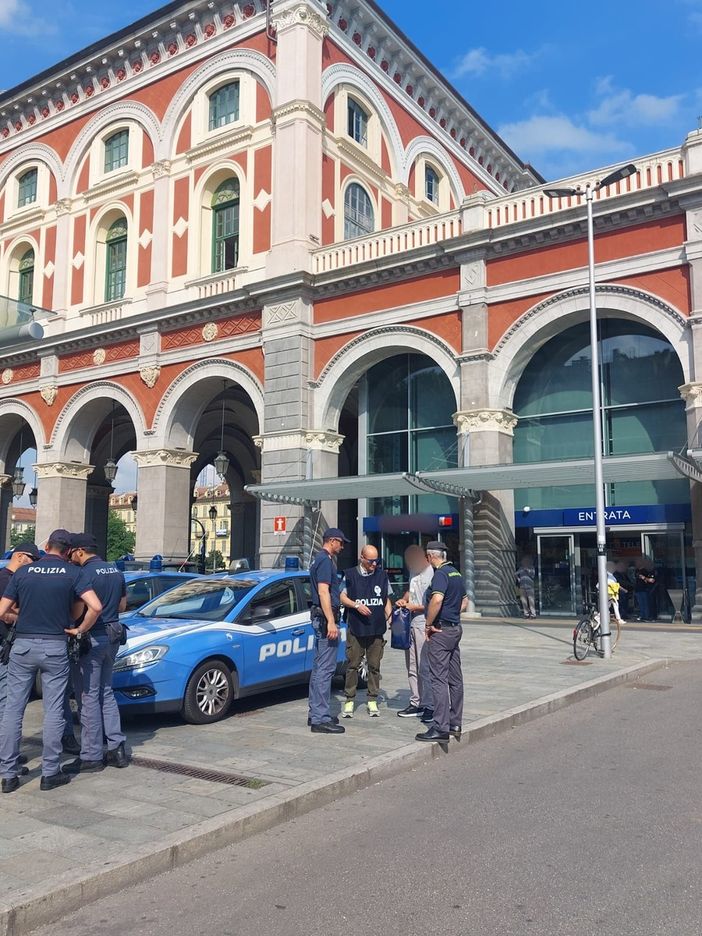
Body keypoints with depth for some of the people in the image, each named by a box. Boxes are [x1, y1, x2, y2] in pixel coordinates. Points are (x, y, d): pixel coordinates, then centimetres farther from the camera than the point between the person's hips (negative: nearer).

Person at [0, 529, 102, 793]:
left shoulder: (23, 571, 3)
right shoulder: (72, 573, -3)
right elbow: (95, 607, -16)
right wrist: (80, 630, 0)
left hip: (22, 645, 2)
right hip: (55, 647, -2)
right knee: (53, 711, 6)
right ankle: (50, 773, 11)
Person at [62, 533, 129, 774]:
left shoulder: (86, 574, -15)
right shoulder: (116, 572, 10)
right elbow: (122, 605, 17)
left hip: (93, 637, -8)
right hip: (112, 635, 8)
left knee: (90, 696, 0)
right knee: (106, 693, 16)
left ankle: (91, 756, 6)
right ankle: (117, 747, 16)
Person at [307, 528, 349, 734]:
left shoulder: (320, 559, 19)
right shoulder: (325, 561, -13)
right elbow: (323, 591, -22)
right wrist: (331, 622, -25)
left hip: (320, 617, 11)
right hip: (326, 617, -11)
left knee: (319, 667, 14)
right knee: (325, 669, -10)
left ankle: (315, 713, 20)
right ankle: (320, 719, -8)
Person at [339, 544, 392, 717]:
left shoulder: (382, 575, 10)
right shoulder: (350, 575, 2)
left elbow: (387, 599, 16)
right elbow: (342, 597, 2)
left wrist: (389, 617, 1)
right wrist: (357, 605, -14)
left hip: (377, 629, 2)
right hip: (355, 628, -2)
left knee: (374, 665, 6)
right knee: (352, 664, 1)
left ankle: (373, 700, 15)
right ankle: (350, 700, 11)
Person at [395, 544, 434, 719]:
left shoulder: (432, 574, -15)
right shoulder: (414, 573, 13)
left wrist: (415, 606, -14)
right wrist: (404, 599, 9)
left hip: (424, 623, -9)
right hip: (411, 622, 9)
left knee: (425, 667, -6)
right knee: (412, 667, 14)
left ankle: (429, 706, 1)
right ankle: (416, 704, 22)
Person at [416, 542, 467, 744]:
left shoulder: (440, 574, -15)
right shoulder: (456, 573, 14)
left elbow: (437, 600, -31)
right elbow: (464, 600, 25)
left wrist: (428, 624, -19)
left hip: (442, 630, -9)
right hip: (456, 628, 9)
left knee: (439, 679, -7)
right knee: (455, 678, 12)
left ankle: (440, 728, -8)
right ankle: (455, 724, 20)